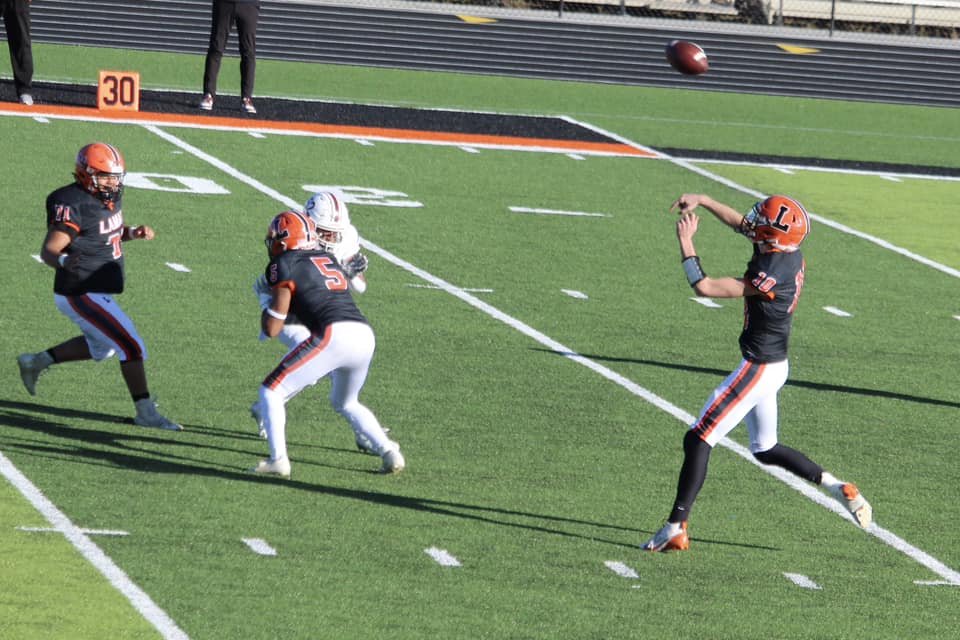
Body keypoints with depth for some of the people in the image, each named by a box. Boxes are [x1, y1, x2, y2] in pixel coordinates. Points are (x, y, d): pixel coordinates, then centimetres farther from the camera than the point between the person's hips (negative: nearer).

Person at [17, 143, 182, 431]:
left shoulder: (109, 196, 3)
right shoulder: (72, 205, -24)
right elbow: (48, 251, -26)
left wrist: (135, 232, -1)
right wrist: (65, 261, -49)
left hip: (99, 292, 10)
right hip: (82, 295, -10)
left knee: (101, 347, 29)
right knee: (132, 347, -10)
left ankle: (35, 362, 39)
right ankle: (146, 412, -1)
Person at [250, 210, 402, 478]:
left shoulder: (285, 265, 6)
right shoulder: (328, 258, 25)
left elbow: (272, 329, 4)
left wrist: (267, 309, 25)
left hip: (334, 335, -7)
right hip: (365, 335, 7)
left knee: (272, 392, 8)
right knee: (345, 403, 31)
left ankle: (278, 460, -5)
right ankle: (389, 452, 18)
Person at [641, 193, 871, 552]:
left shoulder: (771, 277, -27)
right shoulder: (789, 254, -2)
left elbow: (704, 288, -24)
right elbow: (739, 223, 16)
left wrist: (686, 242, -14)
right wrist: (703, 201, 12)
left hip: (758, 369, -10)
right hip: (773, 365, 10)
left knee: (698, 440, -6)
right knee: (766, 450, 23)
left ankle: (676, 529, -6)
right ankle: (839, 489, 20)